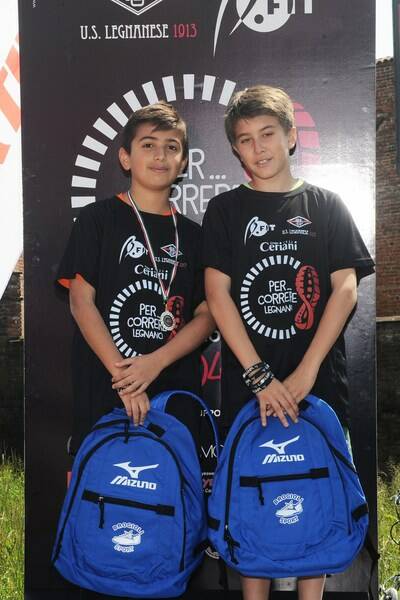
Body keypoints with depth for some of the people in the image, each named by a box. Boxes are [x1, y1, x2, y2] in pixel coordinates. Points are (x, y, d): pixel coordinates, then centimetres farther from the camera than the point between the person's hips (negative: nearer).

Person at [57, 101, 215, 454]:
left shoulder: (192, 235, 11)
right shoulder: (98, 219, 3)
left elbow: (207, 315, 5)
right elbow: (81, 301, -5)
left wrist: (154, 363, -11)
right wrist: (123, 375, -13)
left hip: (177, 393, 3)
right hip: (104, 394, -2)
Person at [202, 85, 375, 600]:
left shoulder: (326, 206, 8)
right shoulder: (225, 211, 6)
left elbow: (345, 289, -1)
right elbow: (218, 296, -3)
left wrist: (306, 372, -10)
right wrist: (261, 377, -11)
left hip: (319, 378, 1)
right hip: (248, 380, 0)